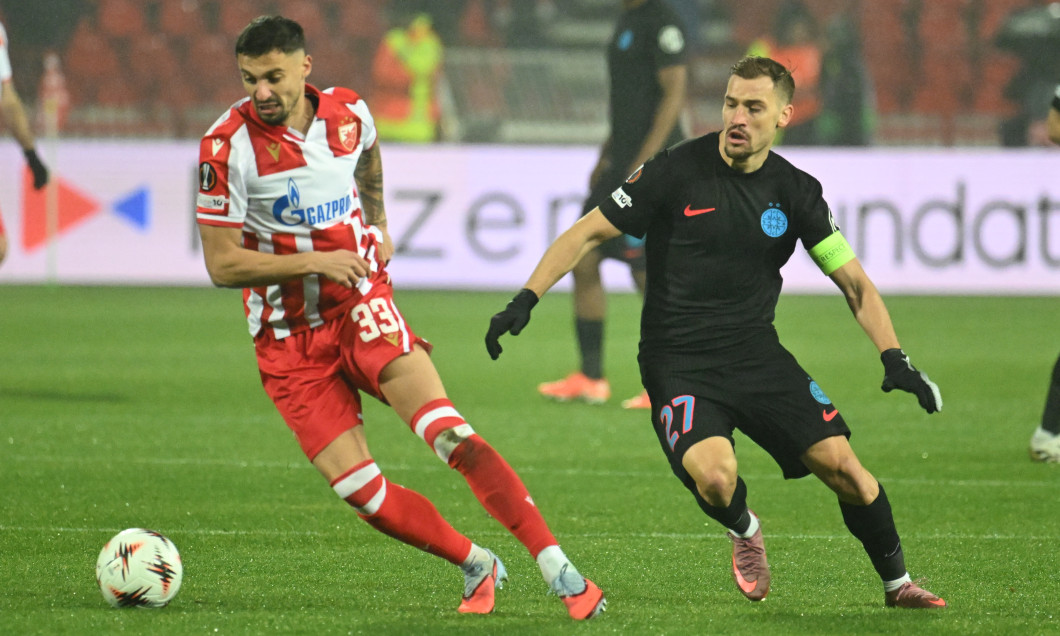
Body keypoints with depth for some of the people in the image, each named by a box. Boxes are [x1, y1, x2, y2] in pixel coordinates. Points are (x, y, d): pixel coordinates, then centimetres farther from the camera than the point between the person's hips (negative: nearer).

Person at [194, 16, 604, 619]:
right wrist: (313, 261, -20)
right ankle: (477, 565, 11)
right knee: (359, 489, -10)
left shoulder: (350, 113, 0)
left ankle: (561, 571, -18)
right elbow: (222, 264, -13)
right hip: (288, 338, -1)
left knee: (452, 436, -18)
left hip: (362, 305, 1)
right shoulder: (228, 145, -13)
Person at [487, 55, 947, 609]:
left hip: (757, 352, 3)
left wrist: (893, 358, -8)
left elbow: (854, 282, 5)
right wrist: (525, 299, -12)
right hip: (677, 361, -3)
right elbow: (589, 233, -3)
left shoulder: (796, 191, 1)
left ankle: (897, 583, 13)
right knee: (713, 475, -28)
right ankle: (744, 531, 9)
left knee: (840, 463, -12)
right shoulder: (676, 171, -8)